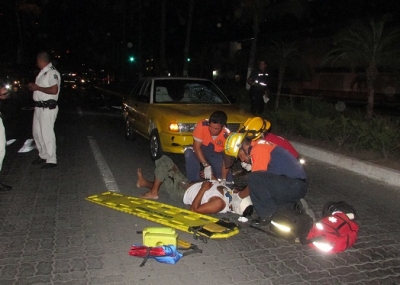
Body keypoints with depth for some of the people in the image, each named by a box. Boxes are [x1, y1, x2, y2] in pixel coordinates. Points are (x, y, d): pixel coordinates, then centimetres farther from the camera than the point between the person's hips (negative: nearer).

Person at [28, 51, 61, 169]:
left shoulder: (52, 72, -15)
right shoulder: (43, 72, 15)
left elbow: (54, 90, -25)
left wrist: (37, 87, -17)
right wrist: (33, 87, 6)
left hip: (48, 108, -10)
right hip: (39, 107, 10)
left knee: (47, 133, -4)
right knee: (36, 132, 17)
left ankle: (51, 160, 6)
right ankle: (43, 155, 31)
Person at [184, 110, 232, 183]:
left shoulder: (227, 136, -27)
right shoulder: (202, 125, -29)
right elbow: (196, 147, -26)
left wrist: (223, 179, -29)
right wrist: (206, 166, -34)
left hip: (217, 155, 0)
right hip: (202, 151, 0)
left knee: (228, 182, -11)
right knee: (189, 153, -33)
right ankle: (194, 182, -17)